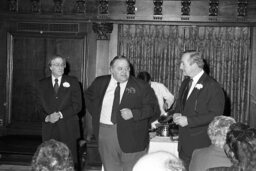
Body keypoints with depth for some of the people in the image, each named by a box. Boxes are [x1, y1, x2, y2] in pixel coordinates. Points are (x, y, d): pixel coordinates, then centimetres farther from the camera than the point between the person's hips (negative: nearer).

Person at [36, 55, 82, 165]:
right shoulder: (42, 84, 13)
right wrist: (47, 117, -12)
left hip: (68, 130, -2)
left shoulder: (72, 82, 7)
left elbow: (77, 105, -1)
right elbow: (40, 106, 9)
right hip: (49, 130, 2)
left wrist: (60, 114, -13)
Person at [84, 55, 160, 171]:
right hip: (105, 134, 3)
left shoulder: (141, 87, -2)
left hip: (131, 138, -3)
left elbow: (153, 108, -5)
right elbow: (88, 96, 26)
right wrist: (96, 113, 12)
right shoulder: (100, 83, 8)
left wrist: (133, 113, -18)